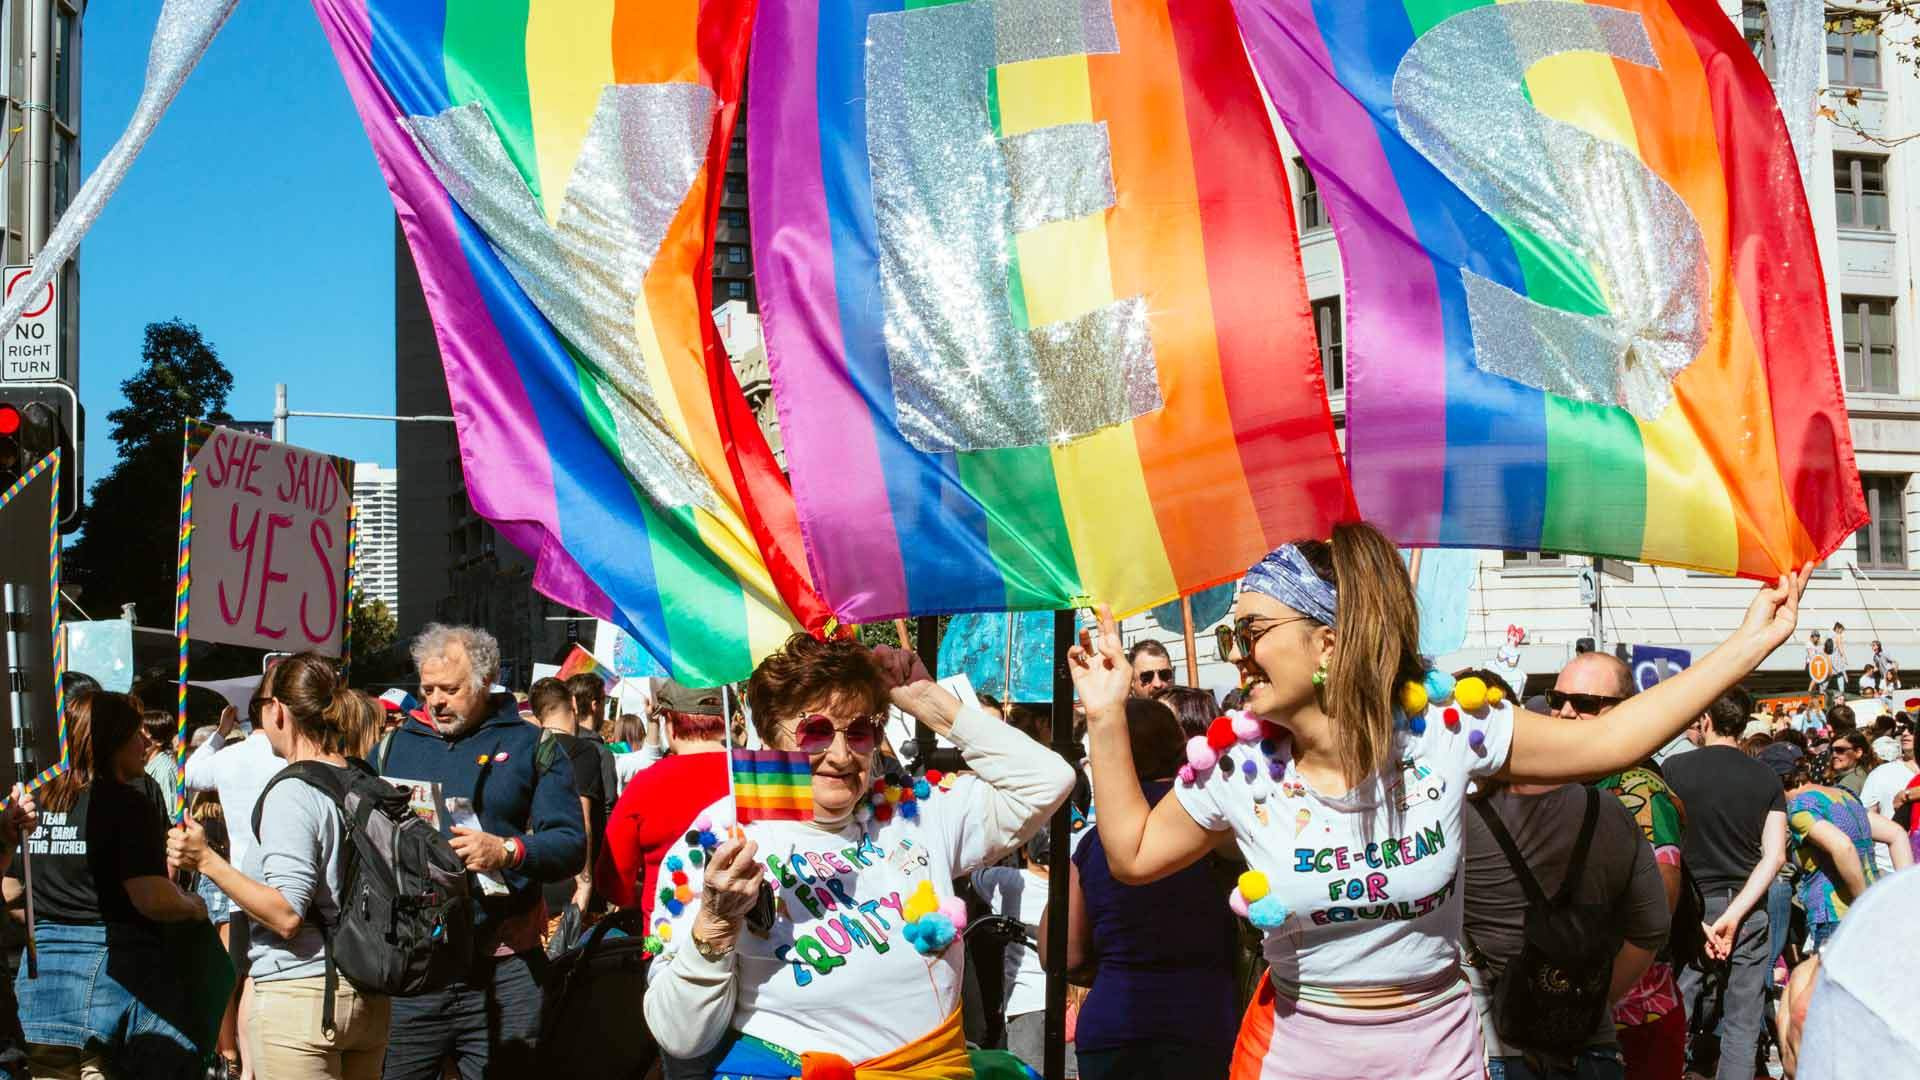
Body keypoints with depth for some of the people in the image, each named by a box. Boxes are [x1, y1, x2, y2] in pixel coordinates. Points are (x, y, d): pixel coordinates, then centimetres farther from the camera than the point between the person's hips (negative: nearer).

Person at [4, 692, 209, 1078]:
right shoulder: (129, 805, -13)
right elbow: (153, 899, -20)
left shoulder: (35, 803, 7)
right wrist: (195, 905, 0)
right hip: (114, 969, -6)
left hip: (40, 978, 6)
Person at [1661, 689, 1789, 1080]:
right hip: (1750, 909, 3)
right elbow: (1774, 856, -5)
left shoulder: (1676, 769, -5)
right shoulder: (1767, 778, 3)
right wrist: (1733, 915, -10)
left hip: (1693, 904, -2)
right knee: (1742, 1026, 7)